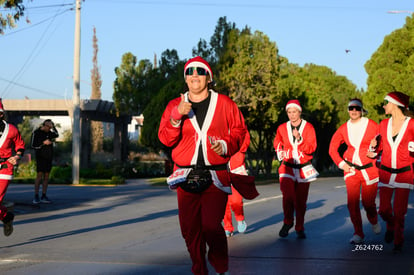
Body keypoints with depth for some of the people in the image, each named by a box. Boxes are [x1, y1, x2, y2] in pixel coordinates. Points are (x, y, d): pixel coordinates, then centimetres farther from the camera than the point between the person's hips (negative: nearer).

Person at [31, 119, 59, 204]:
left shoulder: (49, 133, 12)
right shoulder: (36, 133, -3)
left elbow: (56, 135, -5)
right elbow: (33, 145, -8)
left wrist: (53, 126, -14)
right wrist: (43, 143, -18)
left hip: (49, 158, 5)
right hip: (40, 157, -5)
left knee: (46, 176, 3)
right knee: (39, 175, -12)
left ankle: (43, 196, 6)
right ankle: (36, 197, -10)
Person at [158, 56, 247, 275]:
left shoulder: (224, 104, 7)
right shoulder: (175, 106, 11)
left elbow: (240, 132, 8)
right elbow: (165, 139, 2)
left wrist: (226, 145, -11)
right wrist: (177, 116, -13)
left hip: (215, 176, -2)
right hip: (186, 177, 3)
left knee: (211, 226, -13)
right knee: (190, 228, 2)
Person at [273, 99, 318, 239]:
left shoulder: (308, 127, 0)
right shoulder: (282, 128, 6)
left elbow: (311, 148, -11)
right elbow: (277, 144, 25)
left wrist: (299, 138, -24)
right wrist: (281, 153, 9)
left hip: (304, 168, 0)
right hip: (287, 167, 0)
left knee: (301, 200, 2)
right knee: (288, 196, -16)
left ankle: (300, 229, 16)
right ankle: (287, 222, 8)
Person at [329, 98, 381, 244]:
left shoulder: (372, 125, -6)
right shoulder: (344, 128, 3)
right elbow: (332, 148, 12)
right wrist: (341, 164, 3)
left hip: (369, 168, -2)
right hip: (351, 169, 2)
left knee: (368, 202, 2)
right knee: (352, 202, -6)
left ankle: (374, 221, 36)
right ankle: (358, 234, 5)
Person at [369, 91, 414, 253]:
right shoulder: (384, 124, 6)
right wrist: (374, 146, -6)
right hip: (386, 172, 4)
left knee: (399, 212, -4)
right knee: (384, 210, 1)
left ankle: (398, 242, 14)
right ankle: (391, 226, 33)